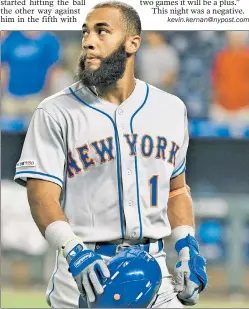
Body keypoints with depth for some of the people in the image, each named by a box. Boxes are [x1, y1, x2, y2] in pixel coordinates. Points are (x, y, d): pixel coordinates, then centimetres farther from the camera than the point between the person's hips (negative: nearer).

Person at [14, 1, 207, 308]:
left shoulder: (170, 109, 10)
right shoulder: (55, 113, -3)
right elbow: (42, 195, -11)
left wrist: (187, 245, 3)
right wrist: (74, 252, -26)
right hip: (86, 273, -3)